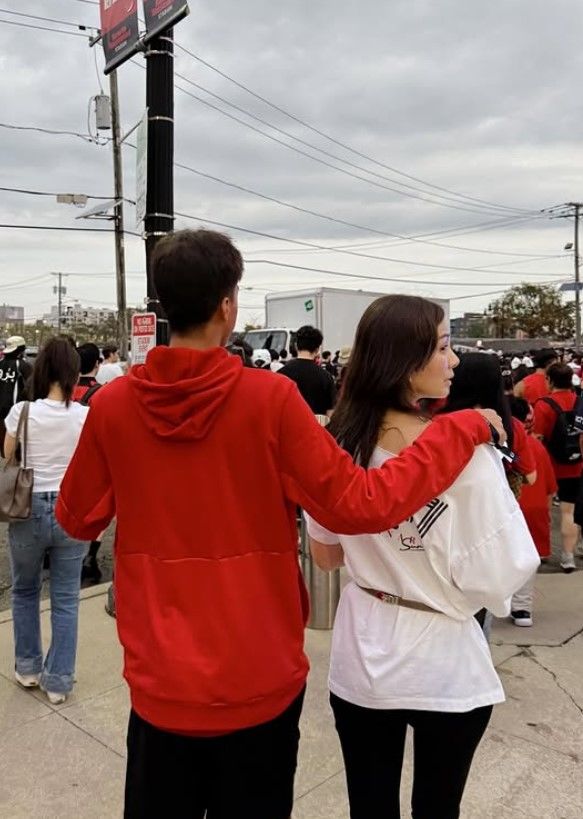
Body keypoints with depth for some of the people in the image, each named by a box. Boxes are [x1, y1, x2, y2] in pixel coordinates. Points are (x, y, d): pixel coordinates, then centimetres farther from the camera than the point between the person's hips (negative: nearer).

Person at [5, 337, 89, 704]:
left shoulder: (22, 411, -10)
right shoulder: (87, 417, -9)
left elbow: (8, 461, 4)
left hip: (28, 510, 0)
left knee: (25, 591, 23)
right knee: (66, 599, 12)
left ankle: (28, 668, 35)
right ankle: (59, 680, 21)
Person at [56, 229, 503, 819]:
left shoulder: (112, 404, -9)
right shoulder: (269, 397, -18)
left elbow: (77, 520, 3)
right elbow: (359, 504, -17)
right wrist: (463, 429, -7)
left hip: (160, 680, 2)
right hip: (258, 680, -2)